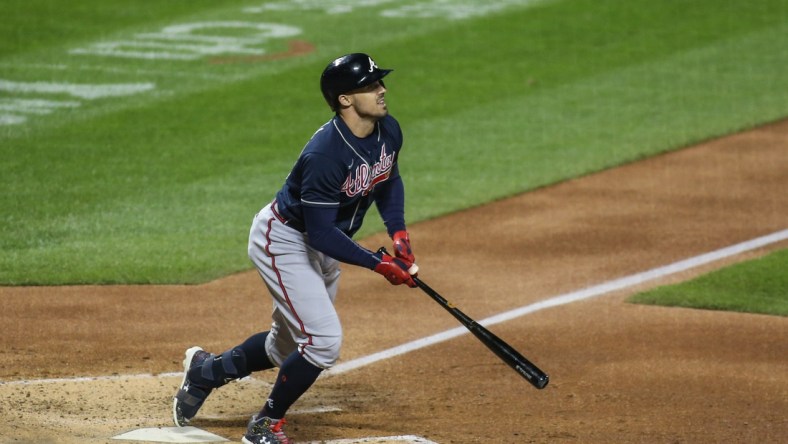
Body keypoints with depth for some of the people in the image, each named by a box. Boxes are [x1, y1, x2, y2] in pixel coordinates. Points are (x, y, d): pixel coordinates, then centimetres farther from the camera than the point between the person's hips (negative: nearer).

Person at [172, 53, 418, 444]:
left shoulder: (388, 132, -8)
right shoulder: (325, 155, -34)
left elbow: (390, 181, 12)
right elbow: (320, 233, -31)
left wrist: (399, 233, -3)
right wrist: (379, 264, -29)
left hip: (322, 248, 9)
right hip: (284, 241, -9)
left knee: (288, 347, 17)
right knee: (323, 341, -17)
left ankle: (206, 370, 40)